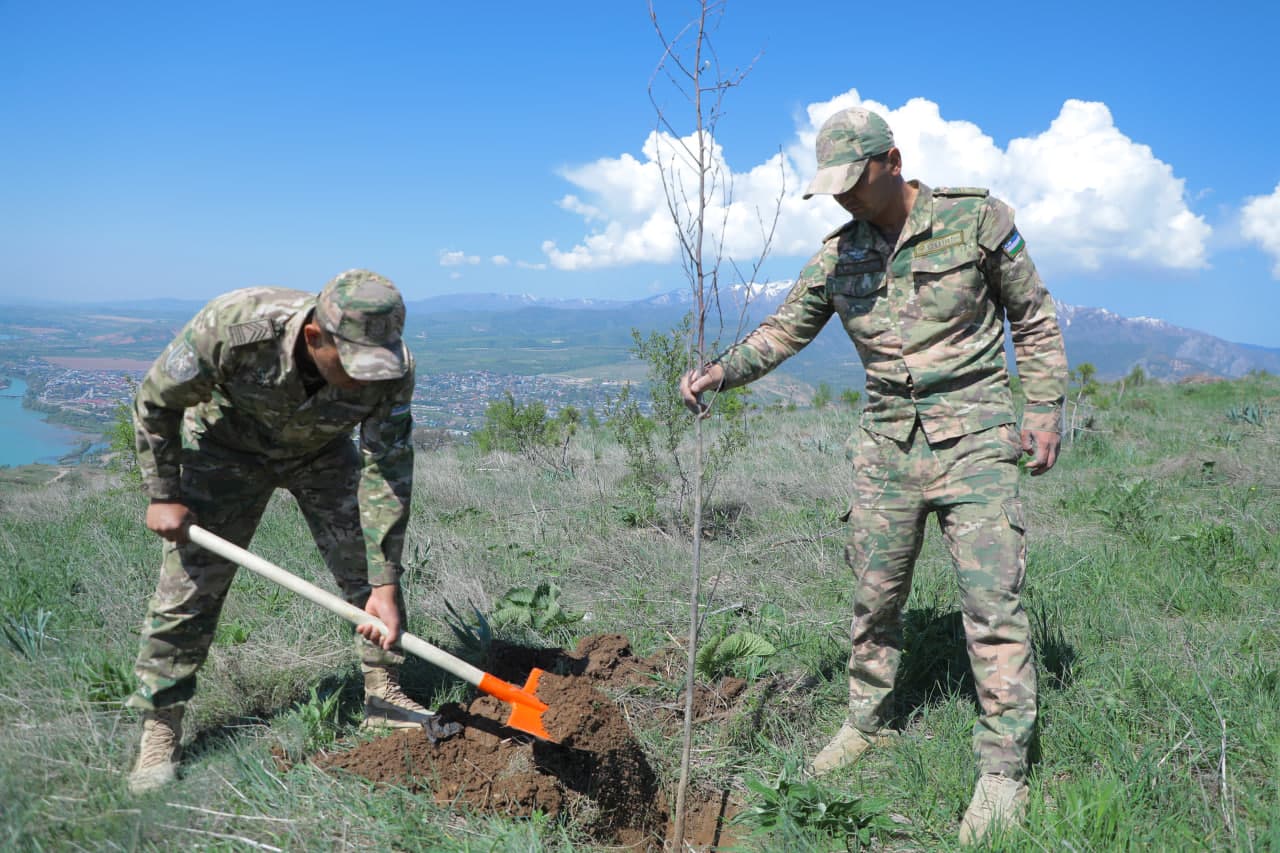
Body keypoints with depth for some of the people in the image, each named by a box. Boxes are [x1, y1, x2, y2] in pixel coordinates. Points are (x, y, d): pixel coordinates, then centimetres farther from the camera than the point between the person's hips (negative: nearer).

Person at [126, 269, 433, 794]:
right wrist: (163, 495, -16)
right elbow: (155, 402, -20)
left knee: (371, 570, -4)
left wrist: (383, 585, -29)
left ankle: (383, 695, 14)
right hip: (227, 446, -2)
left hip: (321, 451, 2)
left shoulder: (390, 369, -33)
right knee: (189, 583, -6)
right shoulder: (232, 328, -40)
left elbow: (387, 475, -27)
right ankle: (159, 731, 8)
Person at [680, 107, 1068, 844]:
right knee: (875, 594, 11)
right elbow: (784, 331, 8)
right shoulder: (838, 255, 5)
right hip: (888, 442, 4)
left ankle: (1004, 770, 5)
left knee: (993, 599, -7)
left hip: (973, 436, -4)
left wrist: (1046, 408, -4)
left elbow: (1034, 319, 2)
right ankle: (867, 722, 31)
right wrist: (722, 371, -8)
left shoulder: (976, 219, -5)